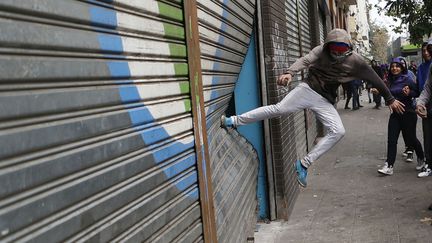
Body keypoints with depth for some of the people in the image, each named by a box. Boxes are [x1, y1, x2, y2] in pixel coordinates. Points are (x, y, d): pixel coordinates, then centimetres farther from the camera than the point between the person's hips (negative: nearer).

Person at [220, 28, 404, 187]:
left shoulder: (355, 61, -2)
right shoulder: (322, 51, -7)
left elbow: (375, 80, 6)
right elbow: (305, 60, -24)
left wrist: (390, 99, 12)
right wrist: (289, 72, -46)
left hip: (325, 101, 3)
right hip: (308, 90, -2)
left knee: (338, 131, -14)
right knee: (279, 109, -16)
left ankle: (304, 164, -10)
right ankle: (235, 120, -5)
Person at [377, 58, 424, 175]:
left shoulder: (407, 79, -11)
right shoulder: (391, 80, 7)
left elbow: (417, 92, -8)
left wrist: (409, 93, -27)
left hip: (408, 113, -5)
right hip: (395, 113, 5)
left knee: (411, 139, 7)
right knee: (391, 140, -3)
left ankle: (421, 158, 35)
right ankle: (389, 166, -3)